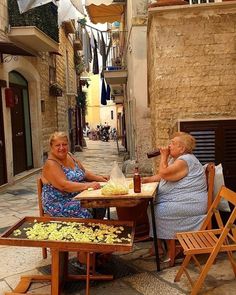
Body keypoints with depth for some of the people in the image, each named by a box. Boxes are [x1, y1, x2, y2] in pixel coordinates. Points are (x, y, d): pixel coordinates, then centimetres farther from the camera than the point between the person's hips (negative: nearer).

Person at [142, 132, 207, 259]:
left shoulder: (185, 161, -18)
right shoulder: (176, 159, 15)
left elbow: (164, 174, -26)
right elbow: (161, 175, 18)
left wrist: (164, 156, -13)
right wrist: (147, 179, 3)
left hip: (189, 204, -10)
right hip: (180, 200, 10)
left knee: (157, 212, -18)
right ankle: (158, 246, 12)